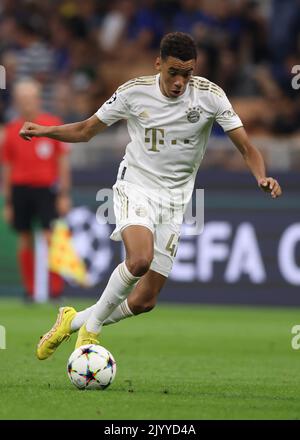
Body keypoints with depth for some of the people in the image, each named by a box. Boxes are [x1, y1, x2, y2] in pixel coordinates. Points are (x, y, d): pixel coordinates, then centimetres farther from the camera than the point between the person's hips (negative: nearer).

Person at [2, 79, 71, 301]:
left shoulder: (54, 124, 1)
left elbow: (63, 161, 3)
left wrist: (64, 194, -2)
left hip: (46, 188, -2)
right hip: (20, 188, 2)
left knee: (51, 238, -10)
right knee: (25, 240, 4)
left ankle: (56, 288, -6)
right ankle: (29, 289, 12)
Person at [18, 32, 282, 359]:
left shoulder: (210, 96, -8)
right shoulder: (134, 92, -8)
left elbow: (246, 148, -7)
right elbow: (85, 130, 5)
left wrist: (262, 177, -27)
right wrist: (44, 131, -12)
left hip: (174, 199, 2)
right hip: (135, 187, -2)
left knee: (145, 301, 1)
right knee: (140, 260, -33)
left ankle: (74, 320, 26)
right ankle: (92, 326, -11)